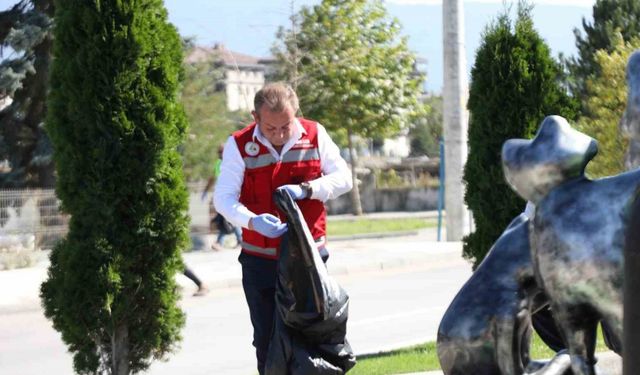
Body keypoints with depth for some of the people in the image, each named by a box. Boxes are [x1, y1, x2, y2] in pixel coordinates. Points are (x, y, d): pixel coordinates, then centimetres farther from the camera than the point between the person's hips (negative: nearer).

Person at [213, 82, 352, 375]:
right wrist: (253, 221, -31)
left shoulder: (315, 135, -3)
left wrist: (306, 189, -18)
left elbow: (343, 178, 1)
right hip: (260, 260, -1)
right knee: (267, 339, 3)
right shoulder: (239, 145, -8)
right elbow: (223, 198, -11)